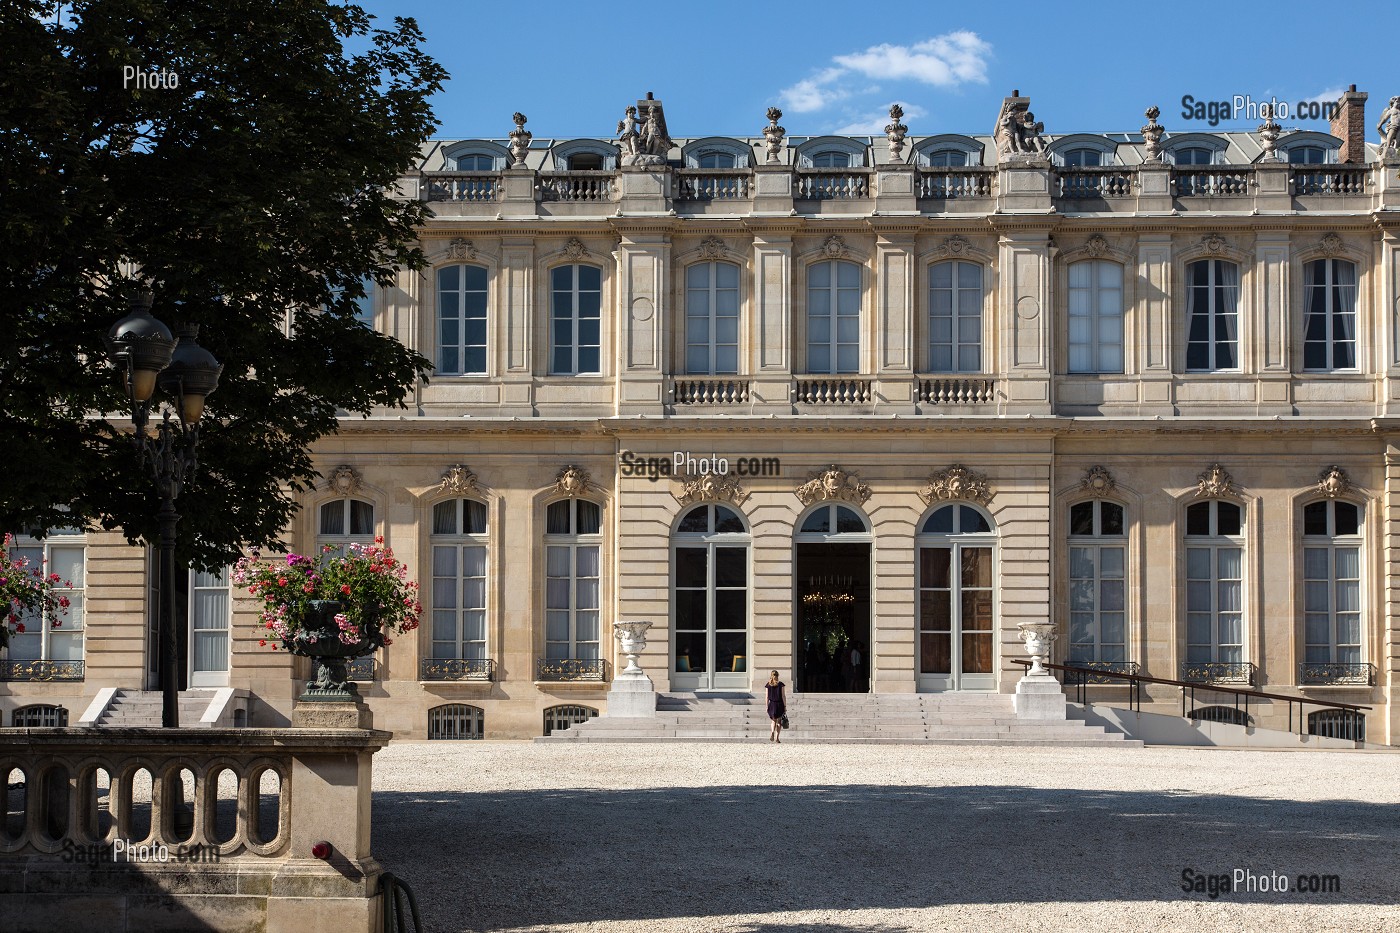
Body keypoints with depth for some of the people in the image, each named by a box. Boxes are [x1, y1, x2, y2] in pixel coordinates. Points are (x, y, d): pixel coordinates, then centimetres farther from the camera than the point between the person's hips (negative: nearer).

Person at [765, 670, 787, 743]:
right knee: (779, 722, 9)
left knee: (774, 721, 16)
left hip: (772, 704, 2)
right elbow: (783, 696, -6)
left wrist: (767, 706, 8)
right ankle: (777, 737, 4)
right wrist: (785, 706, -2)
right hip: (780, 704, -2)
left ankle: (772, 733, -9)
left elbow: (767, 697, 2)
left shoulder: (768, 685, 1)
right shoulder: (781, 684, -5)